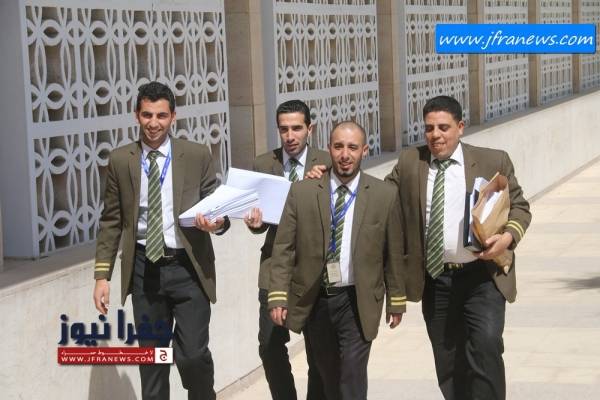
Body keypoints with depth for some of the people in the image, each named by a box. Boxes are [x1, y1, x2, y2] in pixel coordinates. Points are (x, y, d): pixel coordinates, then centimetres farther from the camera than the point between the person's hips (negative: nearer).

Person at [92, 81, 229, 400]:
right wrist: (102, 275, 2)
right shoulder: (120, 161, 4)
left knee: (193, 354, -7)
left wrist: (218, 223, -19)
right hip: (144, 269, 2)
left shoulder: (197, 156, 0)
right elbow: (111, 221, 7)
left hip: (188, 267, -2)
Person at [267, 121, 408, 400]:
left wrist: (396, 301, 8)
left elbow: (393, 253, 3)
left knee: (352, 376, -7)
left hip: (357, 301, -2)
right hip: (313, 300, 2)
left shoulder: (385, 195, -2)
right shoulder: (301, 192, -1)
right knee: (327, 376, 16)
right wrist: (278, 296, -8)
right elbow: (283, 248, -2)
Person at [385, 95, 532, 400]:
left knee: (485, 344, -21)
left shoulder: (493, 161, 1)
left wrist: (509, 236, -15)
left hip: (482, 276, -3)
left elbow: (519, 206, 5)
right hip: (435, 280, 3)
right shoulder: (409, 162, 6)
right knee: (448, 363, 11)